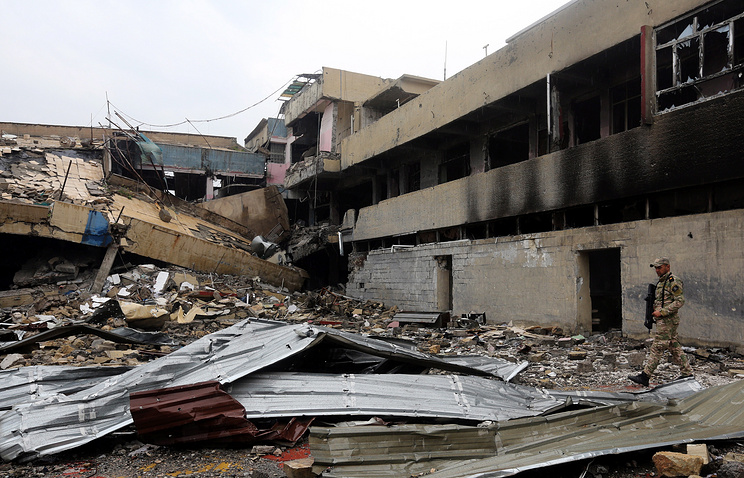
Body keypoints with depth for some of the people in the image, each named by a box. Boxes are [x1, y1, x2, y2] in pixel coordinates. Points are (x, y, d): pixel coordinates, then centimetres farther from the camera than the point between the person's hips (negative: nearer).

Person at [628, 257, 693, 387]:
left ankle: (645, 376, -7)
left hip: (668, 320, -10)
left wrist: (662, 312, -21)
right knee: (675, 348, 14)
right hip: (663, 320, 10)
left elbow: (680, 301, -19)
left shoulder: (674, 281, -12)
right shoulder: (661, 282, 17)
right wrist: (653, 308, 7)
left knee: (657, 348, -8)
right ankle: (687, 373, 22)